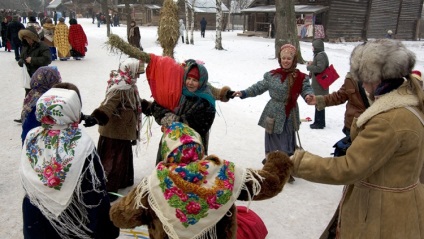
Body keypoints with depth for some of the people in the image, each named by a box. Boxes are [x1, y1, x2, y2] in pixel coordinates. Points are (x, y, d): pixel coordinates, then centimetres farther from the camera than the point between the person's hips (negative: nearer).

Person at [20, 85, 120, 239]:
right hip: (75, 223, -4)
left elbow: (27, 186, -1)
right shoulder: (82, 144, -26)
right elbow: (96, 191, -20)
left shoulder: (31, 139, -14)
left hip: (36, 221, 4)